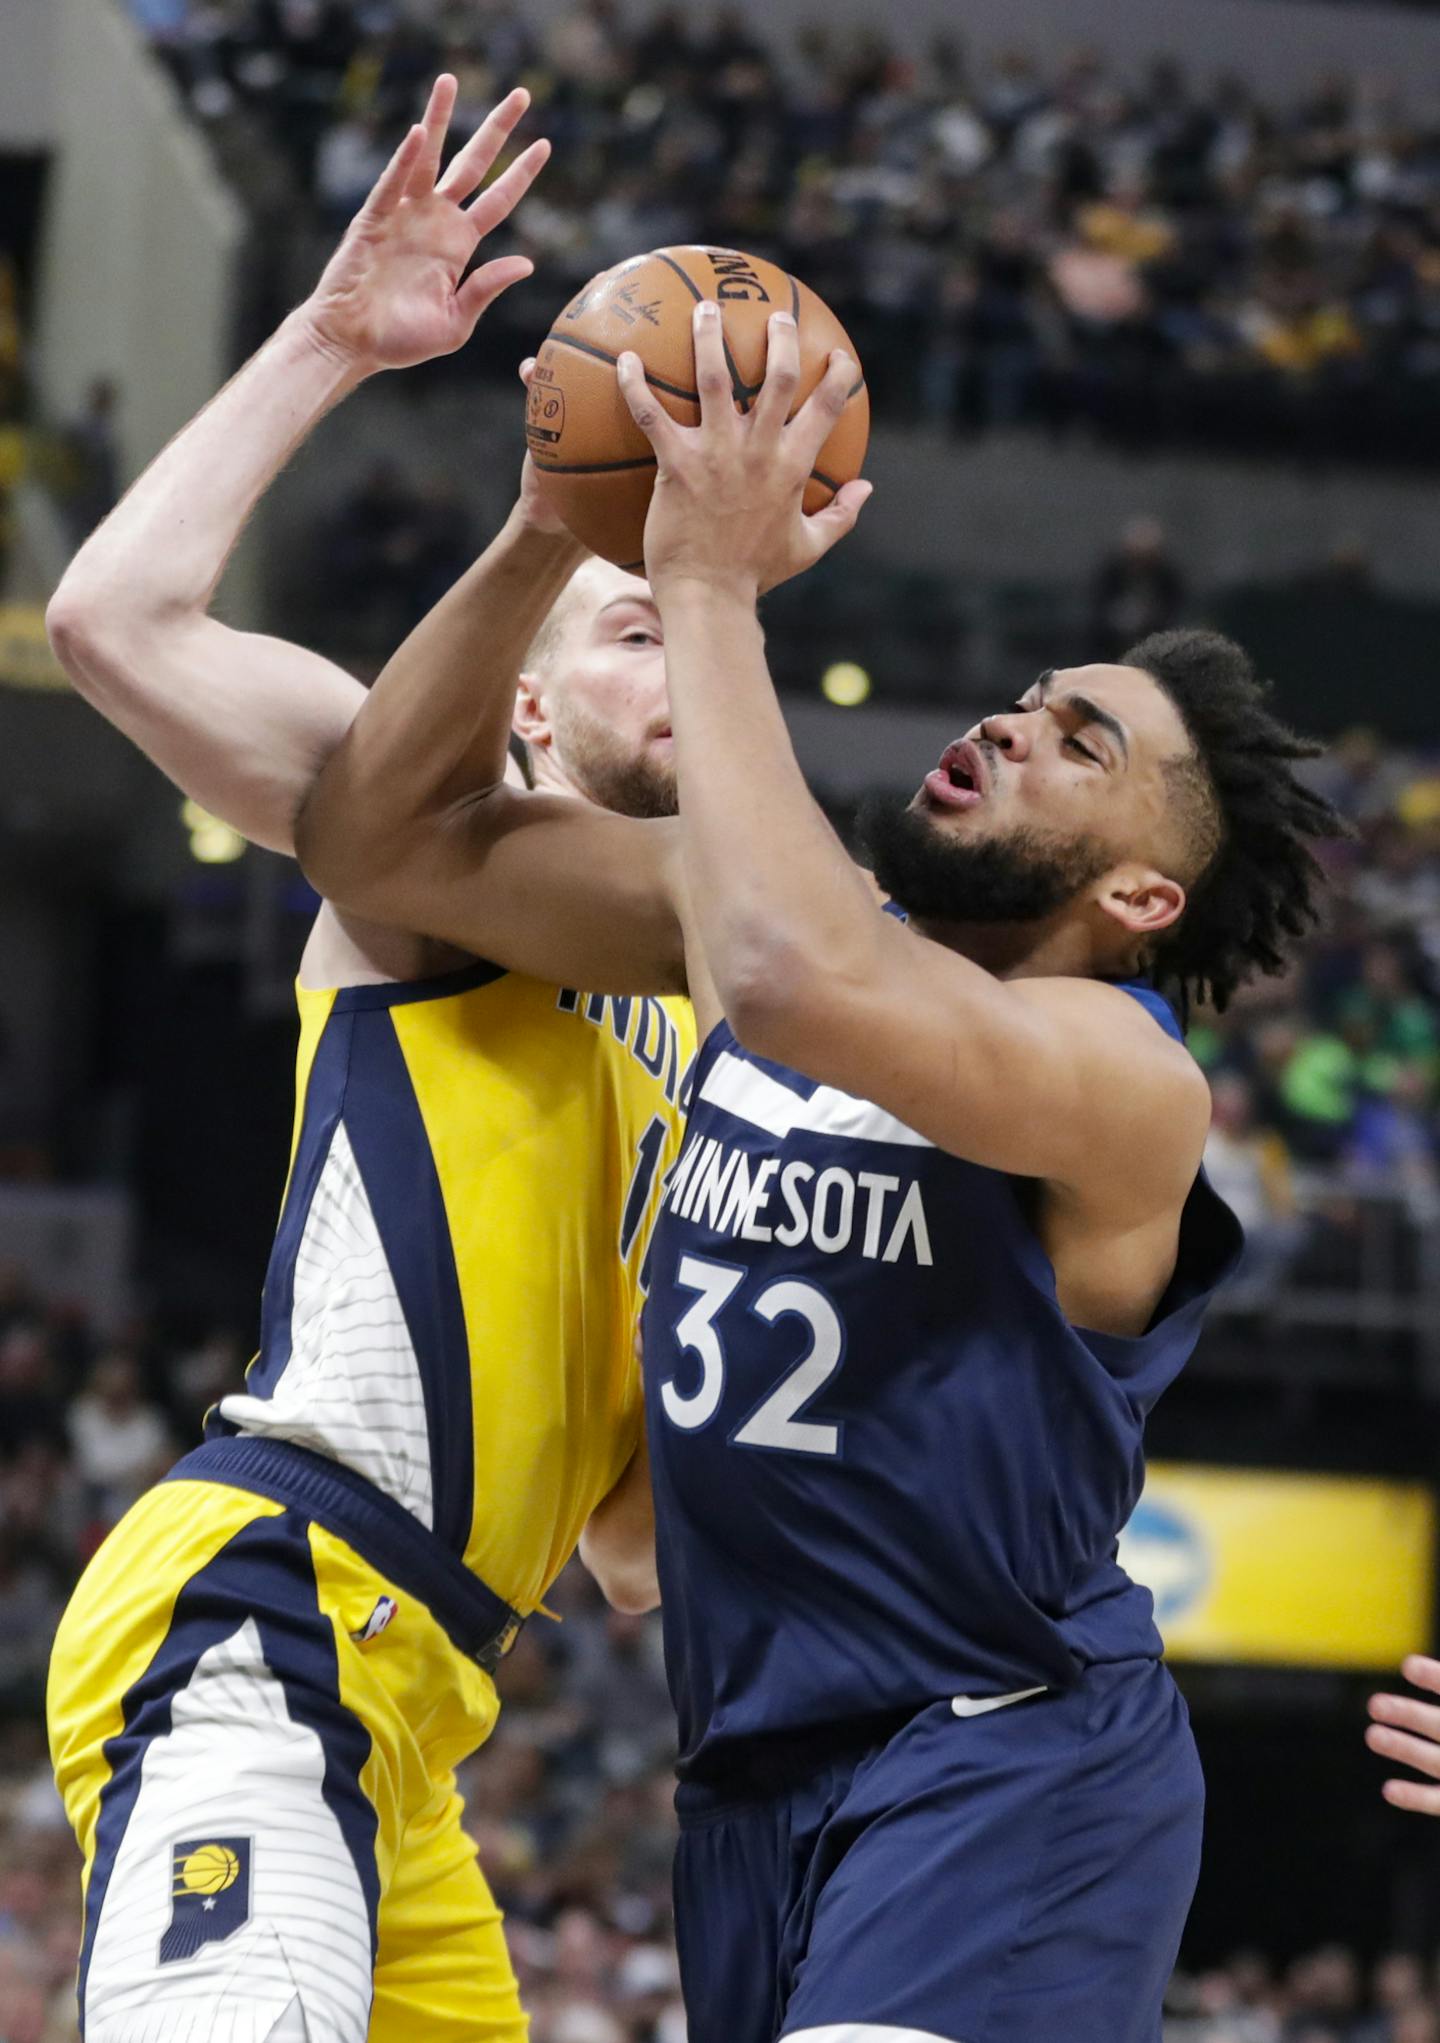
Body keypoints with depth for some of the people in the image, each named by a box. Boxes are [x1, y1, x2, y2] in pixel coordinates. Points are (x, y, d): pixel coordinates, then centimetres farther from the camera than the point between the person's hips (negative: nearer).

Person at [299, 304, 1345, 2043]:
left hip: (1005, 1768, -7)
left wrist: (711, 587, -28)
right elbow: (382, 840, 1)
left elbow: (798, 981, -37)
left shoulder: (1127, 1079, -17)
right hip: (753, 1771, 7)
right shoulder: (805, 915, 4)